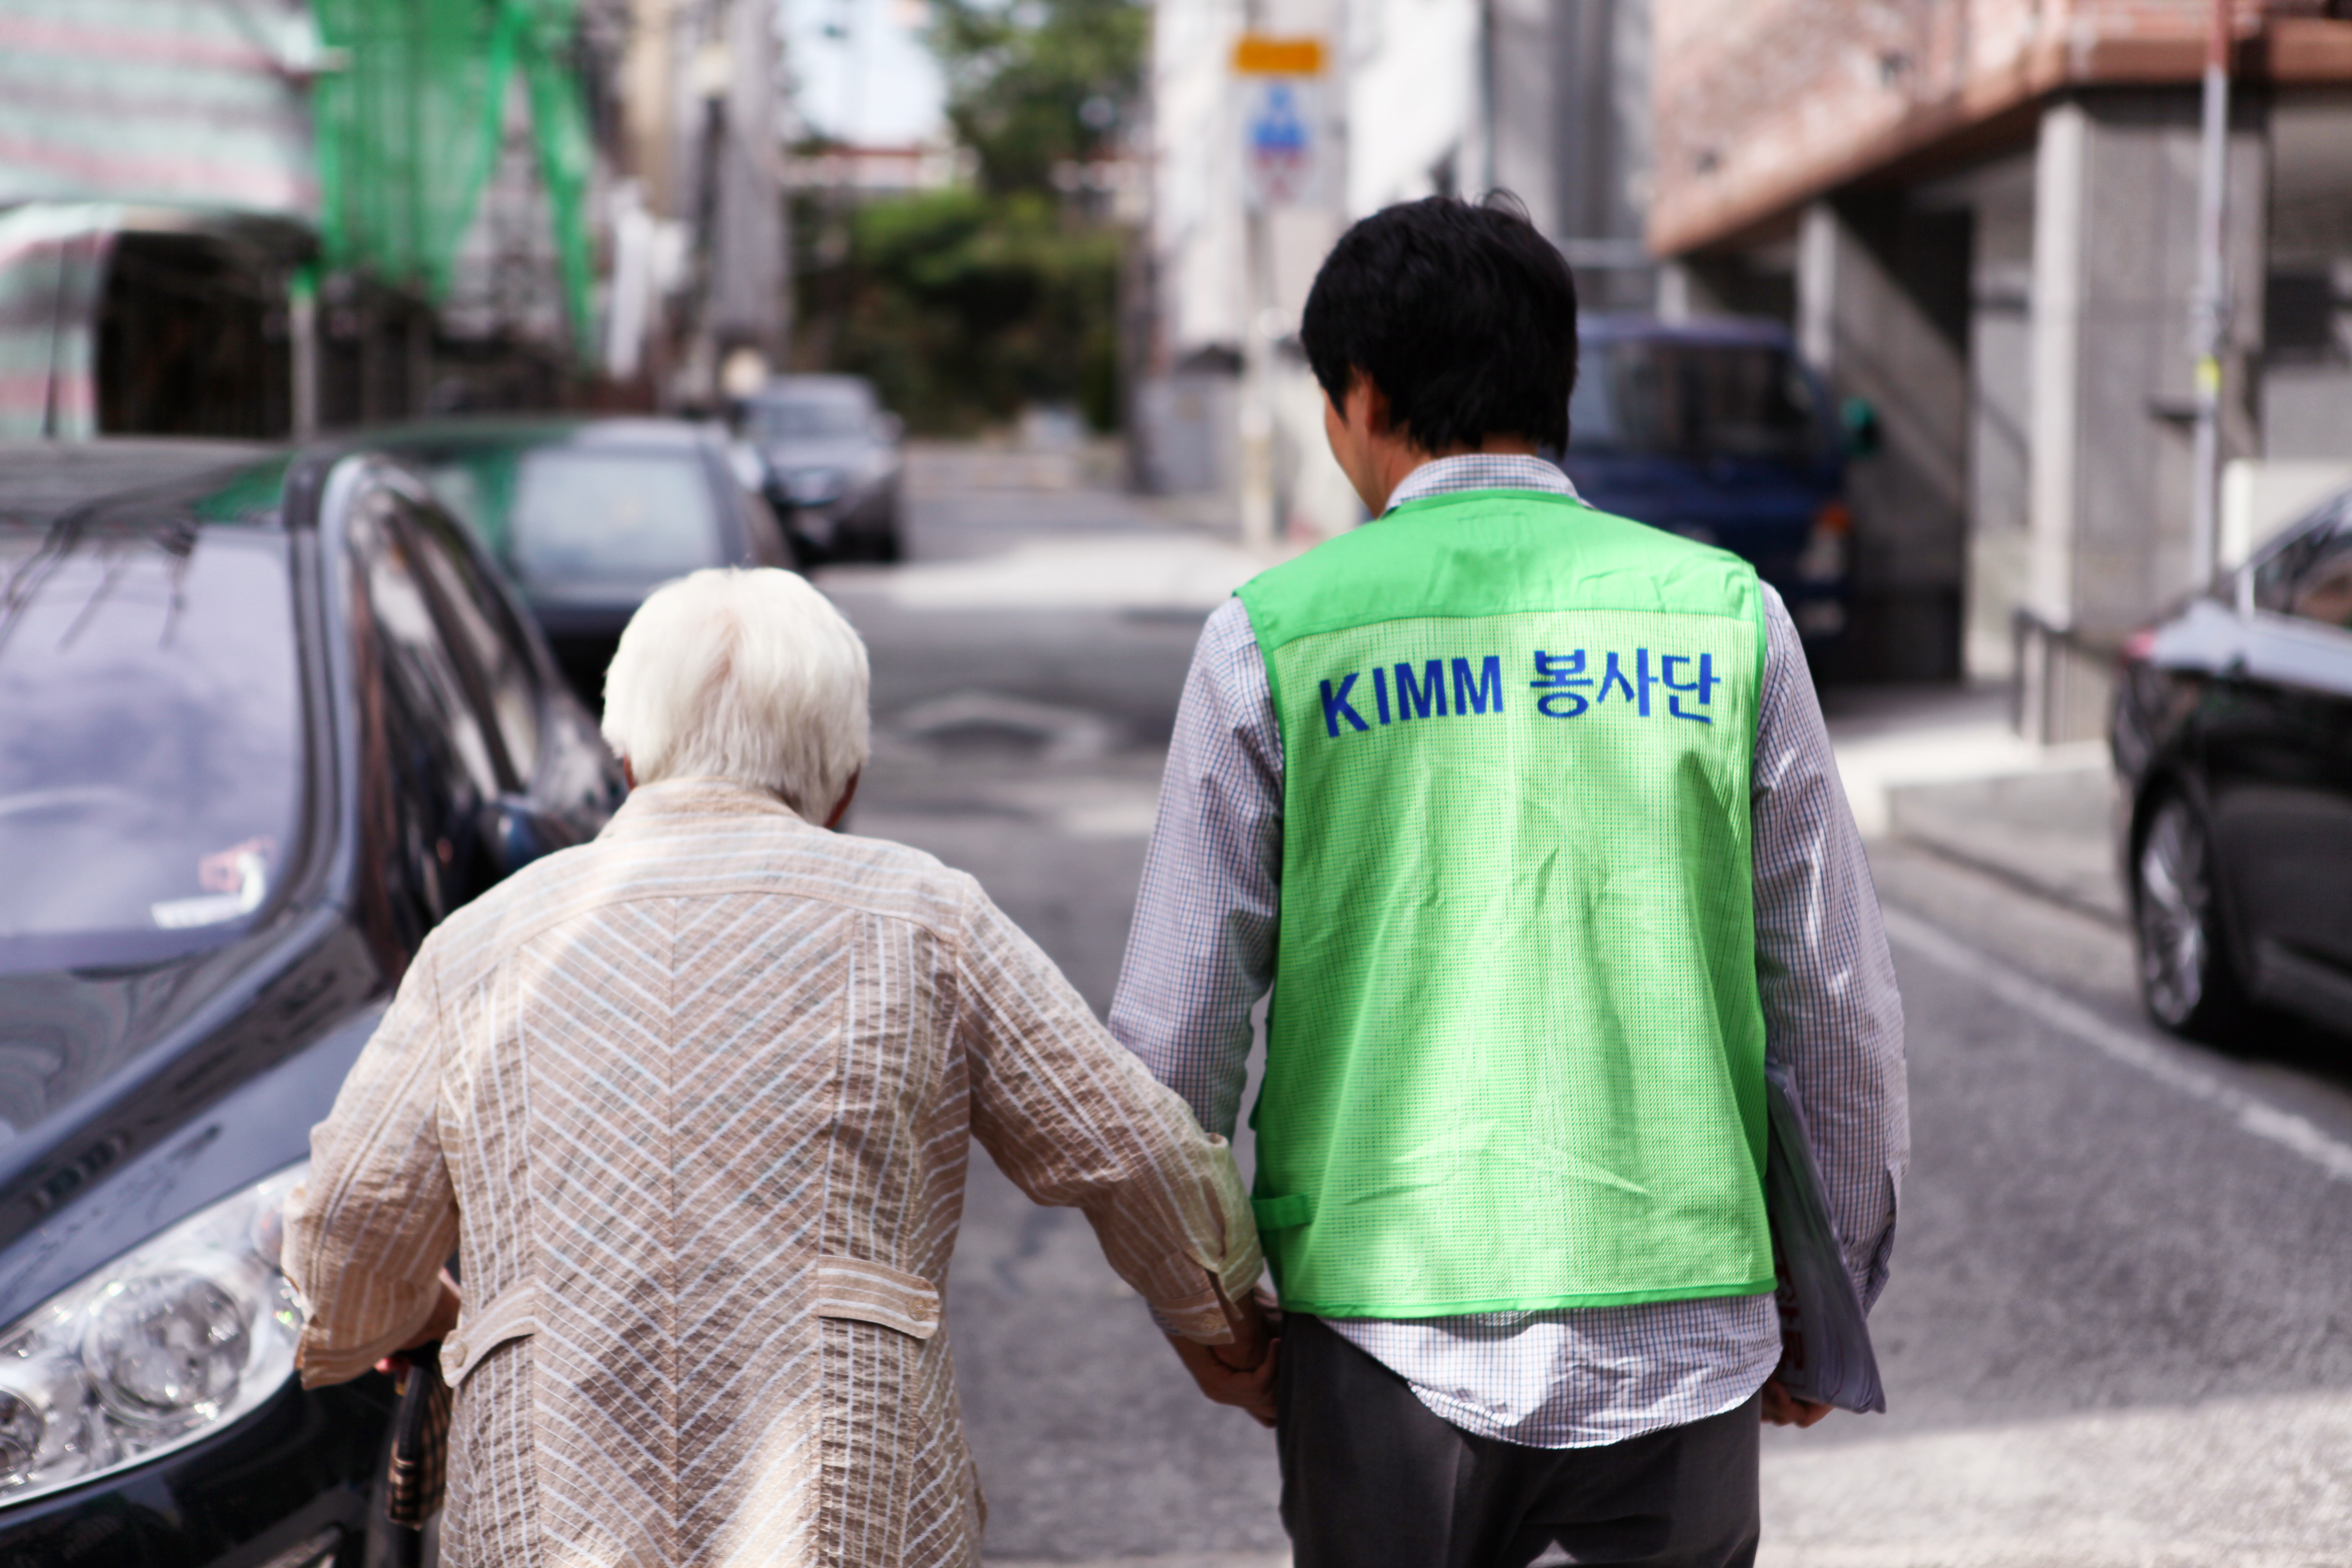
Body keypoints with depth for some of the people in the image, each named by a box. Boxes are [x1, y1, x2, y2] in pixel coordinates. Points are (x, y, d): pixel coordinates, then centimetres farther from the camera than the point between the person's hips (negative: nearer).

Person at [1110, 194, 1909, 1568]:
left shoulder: (1275, 638, -3)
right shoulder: (1728, 615, 1)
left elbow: (1179, 1030, -1)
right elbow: (1839, 1006, 4)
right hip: (1681, 1331, 1)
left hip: (1389, 1334, -1)